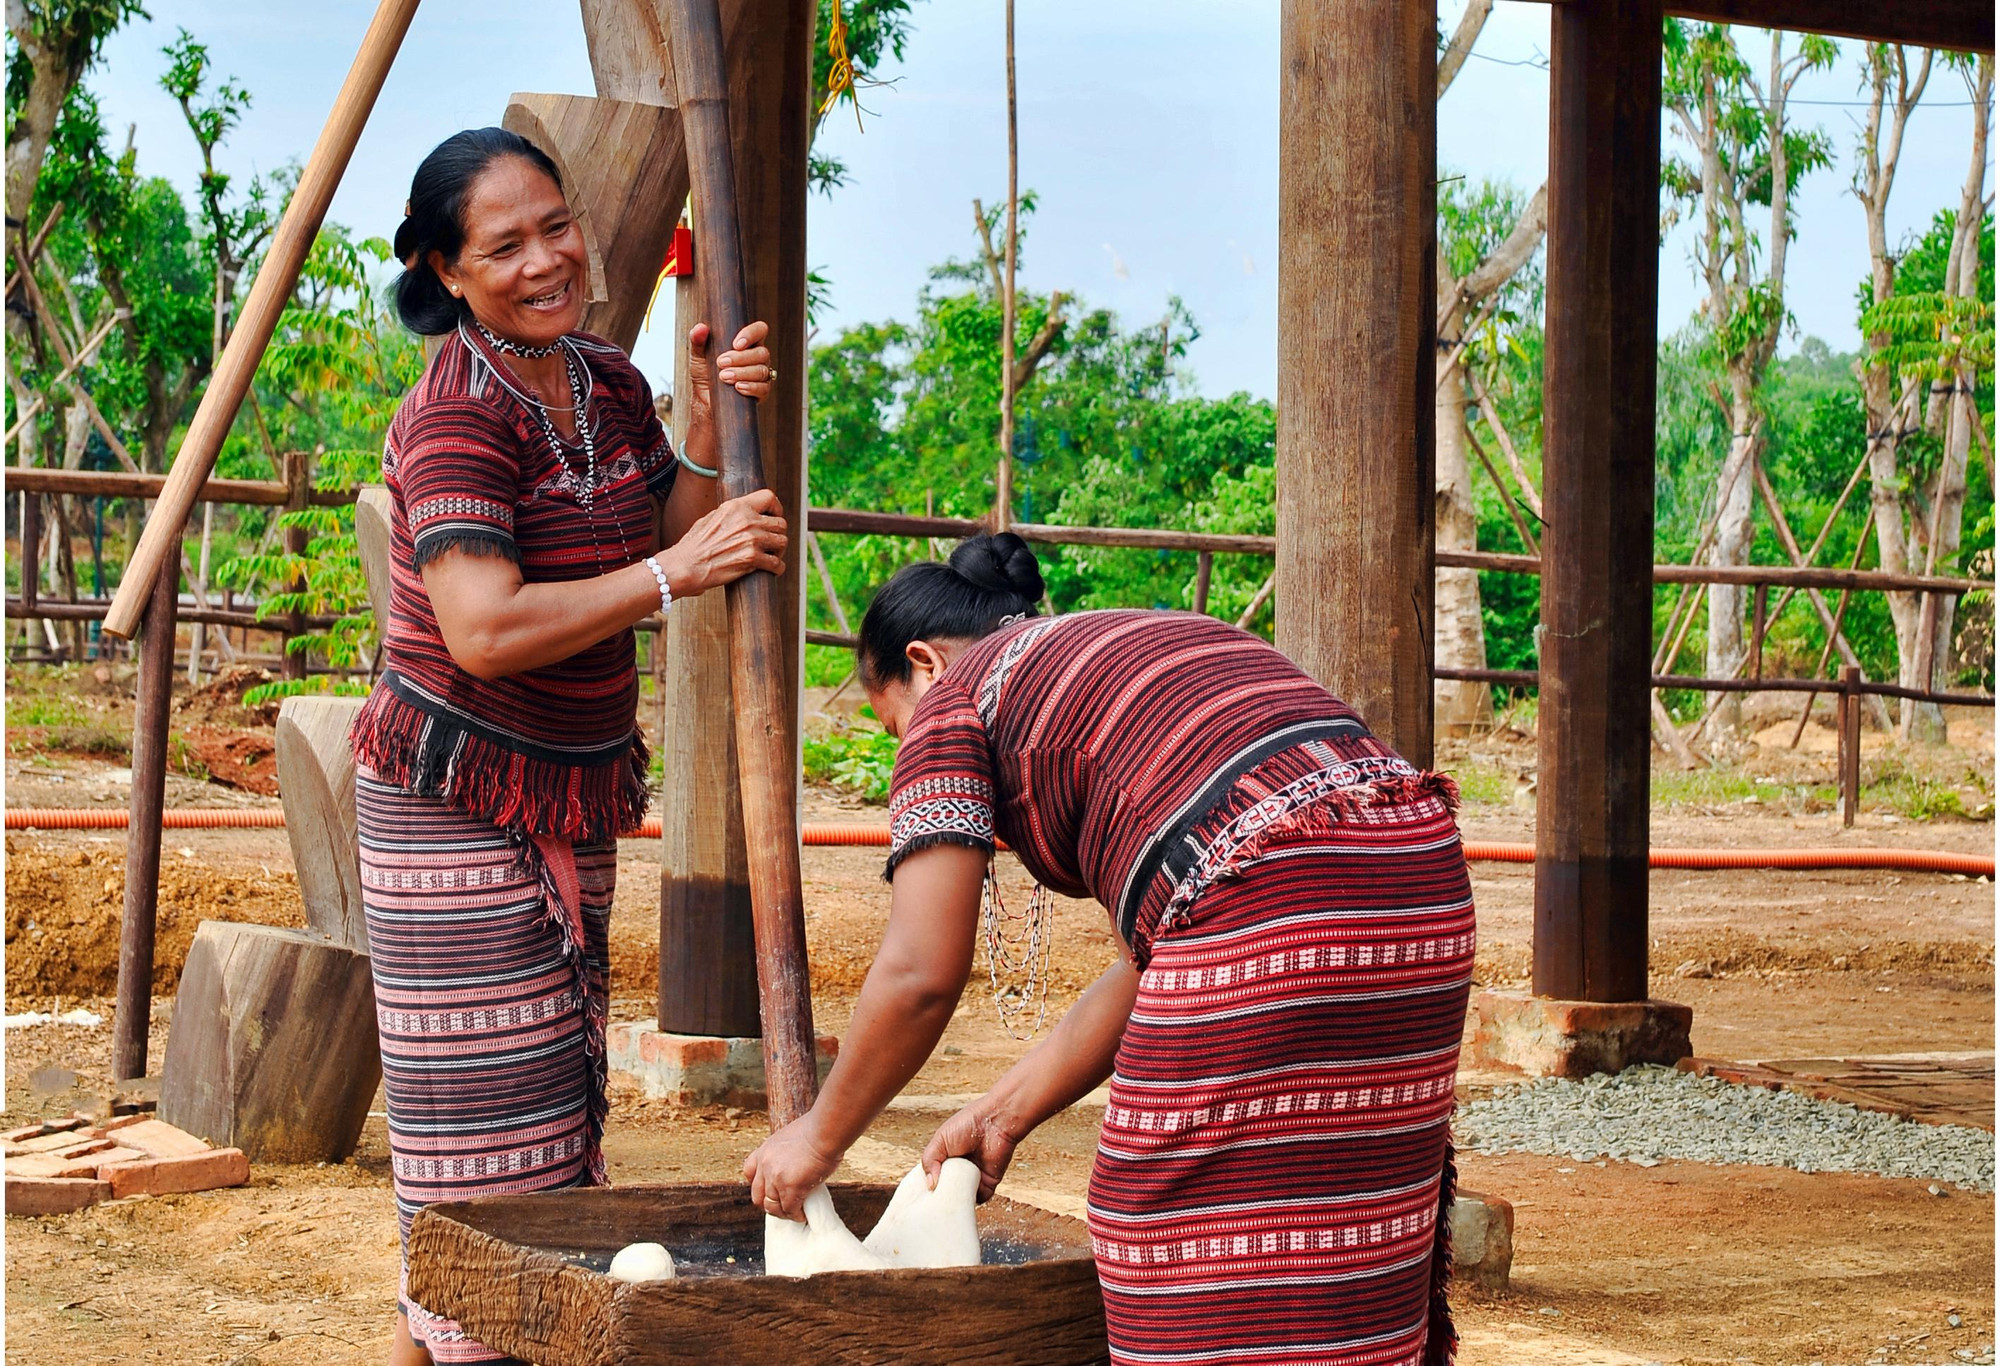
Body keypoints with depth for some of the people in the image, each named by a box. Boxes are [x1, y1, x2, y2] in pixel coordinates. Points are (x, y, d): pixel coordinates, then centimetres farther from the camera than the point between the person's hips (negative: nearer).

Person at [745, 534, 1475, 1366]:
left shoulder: (953, 698, 10)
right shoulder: (1144, 648, 33)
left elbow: (920, 976, 1)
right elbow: (1154, 961, 28)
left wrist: (821, 1138, 15)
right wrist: (1003, 1114, 31)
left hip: (1269, 916, -9)